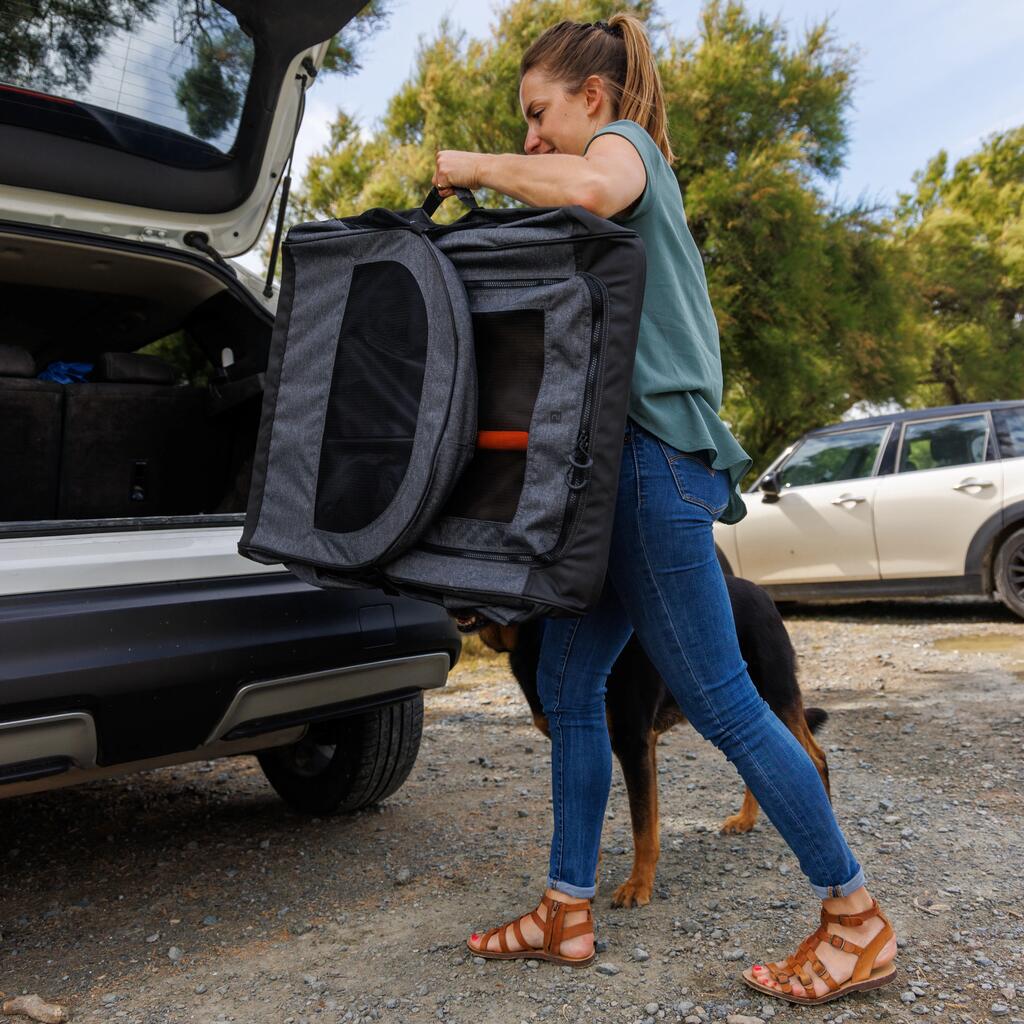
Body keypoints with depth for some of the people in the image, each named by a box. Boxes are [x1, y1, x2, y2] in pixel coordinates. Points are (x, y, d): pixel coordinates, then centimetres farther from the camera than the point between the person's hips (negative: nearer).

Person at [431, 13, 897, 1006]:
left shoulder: (625, 142, 1)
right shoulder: (627, 177, 29)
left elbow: (592, 188, -25)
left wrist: (480, 166, -12)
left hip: (658, 456, -10)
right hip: (622, 461, 10)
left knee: (719, 701, -6)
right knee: (567, 685, 9)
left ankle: (858, 918, 7)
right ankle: (568, 911, 17)